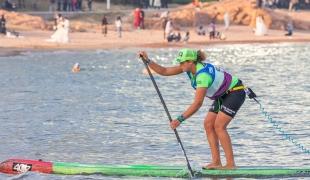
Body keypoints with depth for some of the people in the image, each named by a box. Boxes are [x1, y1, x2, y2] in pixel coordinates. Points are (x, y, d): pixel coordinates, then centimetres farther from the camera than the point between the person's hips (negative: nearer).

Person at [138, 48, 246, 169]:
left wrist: (180, 119, -35)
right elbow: (164, 71, -1)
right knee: (208, 124, 1)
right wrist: (148, 61, -12)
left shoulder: (203, 74, -32)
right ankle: (216, 162, -1)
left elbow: (197, 103, -34)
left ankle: (231, 164, -15)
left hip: (235, 92, -10)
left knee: (219, 126, -18)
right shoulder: (190, 67, -6)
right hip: (223, 95, 10)